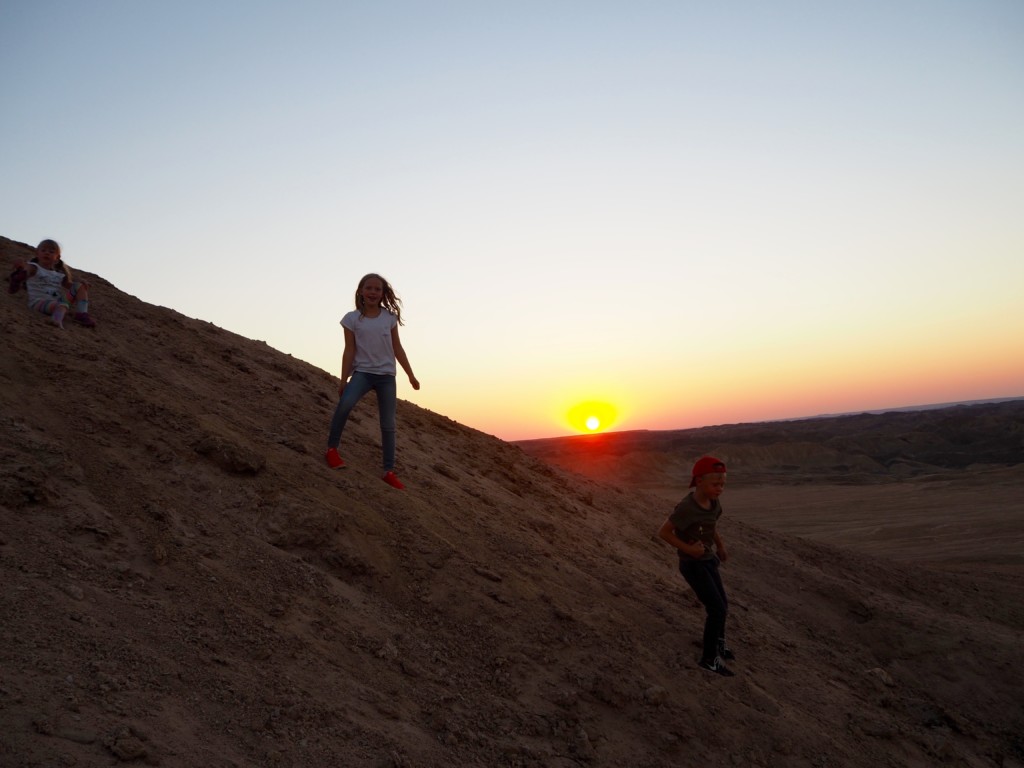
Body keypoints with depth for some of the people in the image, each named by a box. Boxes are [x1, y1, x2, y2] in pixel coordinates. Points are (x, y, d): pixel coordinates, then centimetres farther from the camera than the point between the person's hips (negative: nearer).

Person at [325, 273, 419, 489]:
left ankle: (389, 471, 10)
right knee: (345, 404, -31)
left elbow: (397, 349, 9)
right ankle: (332, 448, -14)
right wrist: (343, 379, -10)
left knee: (388, 424, 3)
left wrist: (411, 375, 9)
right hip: (362, 372, -3)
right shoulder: (352, 318, -2)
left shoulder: (389, 317, 4)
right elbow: (349, 350, -4)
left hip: (386, 375, 3)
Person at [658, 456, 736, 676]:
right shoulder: (686, 508, -28)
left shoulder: (714, 503, -5)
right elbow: (663, 532, -21)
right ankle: (709, 658, 6)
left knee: (722, 605, 19)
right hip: (693, 565, -8)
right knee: (717, 609, -9)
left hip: (708, 561, 8)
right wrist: (688, 549, -25)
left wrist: (720, 547, 10)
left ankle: (719, 642, 44)